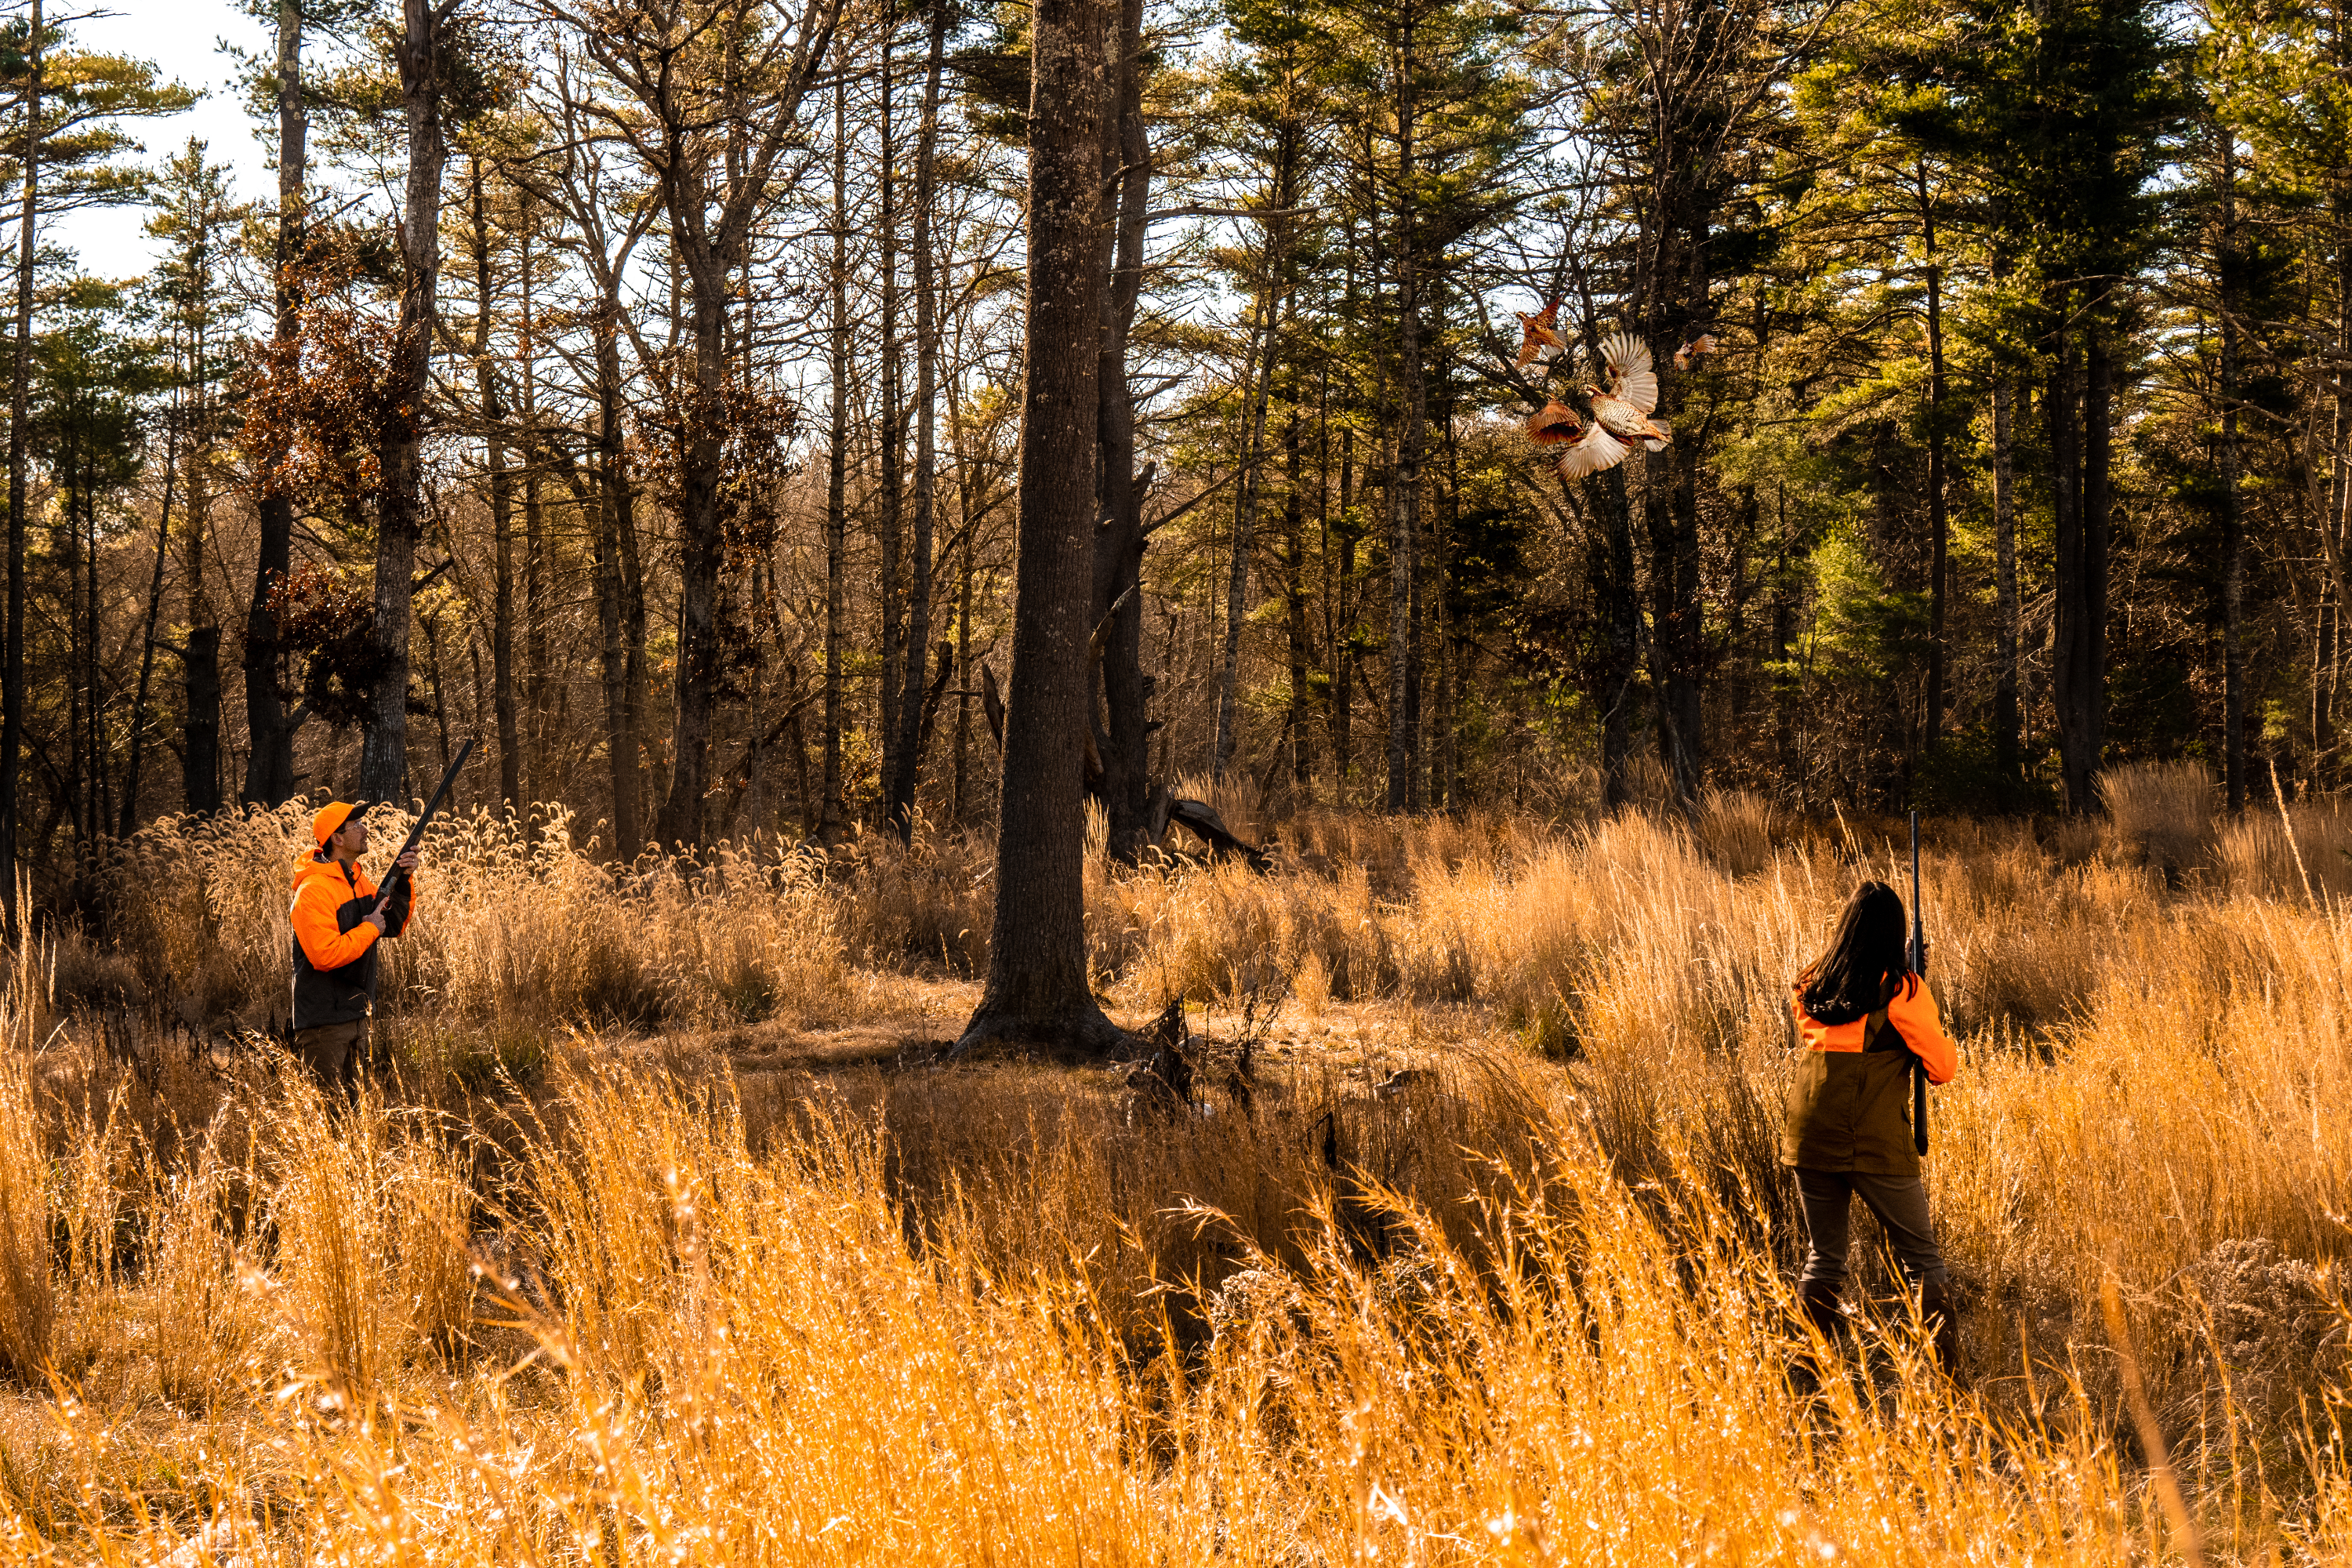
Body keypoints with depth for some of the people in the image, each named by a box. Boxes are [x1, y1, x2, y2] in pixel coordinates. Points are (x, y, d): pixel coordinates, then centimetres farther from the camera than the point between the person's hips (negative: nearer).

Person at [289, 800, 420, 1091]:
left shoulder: (358, 881, 10)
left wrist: (405, 882, 1)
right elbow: (324, 955, -28)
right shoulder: (313, 891, -19)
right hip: (323, 1021, -9)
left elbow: (394, 925, 15)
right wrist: (369, 930, -17)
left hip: (356, 1017, 9)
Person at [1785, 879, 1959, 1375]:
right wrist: (1933, 1032, 17)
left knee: (1822, 1257, 16)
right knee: (1922, 1259, 6)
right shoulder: (1901, 990, -7)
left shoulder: (1809, 985, 7)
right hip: (1877, 1147, -4)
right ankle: (1948, 1371, 1)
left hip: (1809, 1140, 4)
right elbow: (1943, 1068, -5)